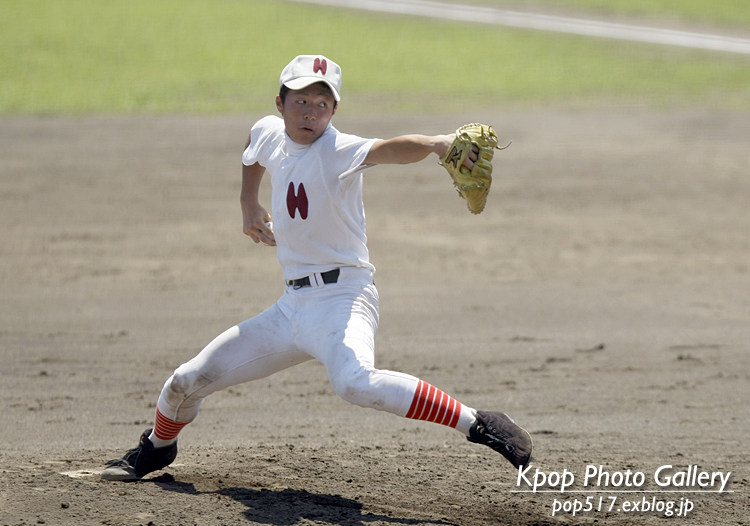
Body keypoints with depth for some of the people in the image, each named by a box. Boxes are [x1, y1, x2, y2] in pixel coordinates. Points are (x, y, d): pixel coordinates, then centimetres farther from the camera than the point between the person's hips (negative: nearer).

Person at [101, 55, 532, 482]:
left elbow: (389, 149, -40)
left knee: (355, 381, -39)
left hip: (343, 296, -7)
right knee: (188, 382, 13)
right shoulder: (270, 133, 4)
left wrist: (437, 143, -58)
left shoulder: (337, 151, -18)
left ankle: (477, 424, -35)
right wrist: (249, 204, 24)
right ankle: (157, 448, 45)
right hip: (292, 304, 7)